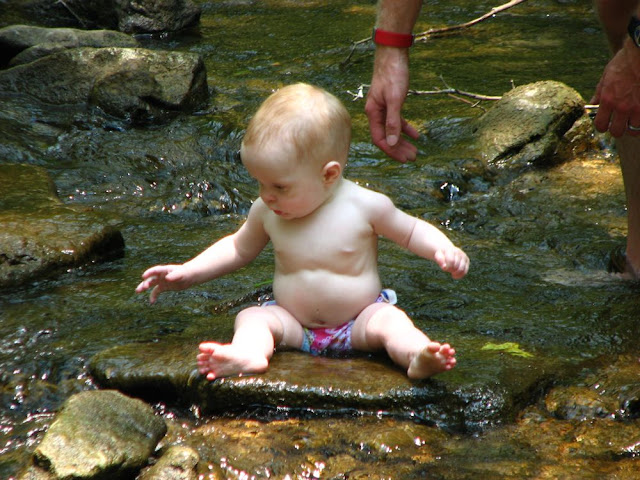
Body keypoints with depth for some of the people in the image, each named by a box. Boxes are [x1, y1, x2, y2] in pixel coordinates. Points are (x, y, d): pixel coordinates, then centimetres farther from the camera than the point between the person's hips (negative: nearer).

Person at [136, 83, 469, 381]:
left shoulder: (365, 206, -12)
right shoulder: (266, 212, -3)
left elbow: (411, 231, 2)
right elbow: (238, 248, 15)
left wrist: (444, 250, -18)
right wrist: (186, 274, 9)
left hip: (358, 322, -3)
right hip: (293, 323, 3)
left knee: (390, 320, -31)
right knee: (251, 317, -22)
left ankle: (417, 358, -59)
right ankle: (248, 355, -54)